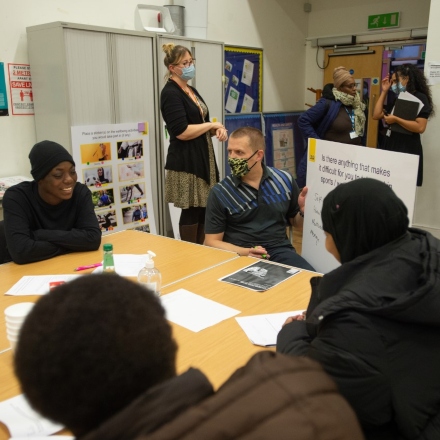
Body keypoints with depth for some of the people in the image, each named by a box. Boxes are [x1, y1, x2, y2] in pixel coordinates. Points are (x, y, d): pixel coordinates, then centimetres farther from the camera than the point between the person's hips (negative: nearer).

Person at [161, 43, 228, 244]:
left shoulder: (191, 90, 15)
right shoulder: (170, 93, -12)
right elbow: (182, 132, -22)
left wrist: (218, 130, -1)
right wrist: (213, 124, -11)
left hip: (202, 157, 9)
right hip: (186, 162, -9)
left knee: (203, 209, 11)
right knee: (191, 211, -3)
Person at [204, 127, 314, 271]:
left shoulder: (284, 180, 5)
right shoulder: (219, 193, -2)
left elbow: (296, 223, 19)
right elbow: (212, 241, 0)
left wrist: (304, 210, -5)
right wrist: (244, 252, -16)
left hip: (280, 250, 2)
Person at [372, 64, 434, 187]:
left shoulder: (420, 98, -6)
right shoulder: (398, 98, 18)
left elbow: (420, 127, -18)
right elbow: (376, 115, 10)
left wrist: (396, 119, -17)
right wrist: (384, 91, 12)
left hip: (407, 149, -7)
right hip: (389, 145, 7)